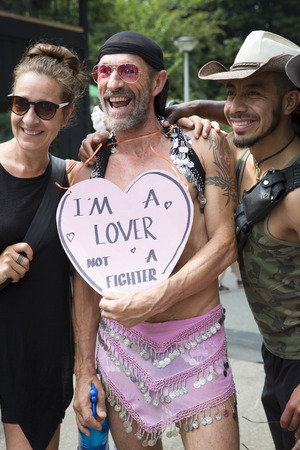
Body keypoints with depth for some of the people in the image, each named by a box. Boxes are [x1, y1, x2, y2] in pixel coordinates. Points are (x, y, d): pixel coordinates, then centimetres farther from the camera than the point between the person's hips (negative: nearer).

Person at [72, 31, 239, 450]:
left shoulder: (204, 144, -2)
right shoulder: (90, 166, 3)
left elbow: (224, 245, -6)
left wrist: (154, 299, -20)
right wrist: (84, 369, 2)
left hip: (197, 344, -1)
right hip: (119, 345, 2)